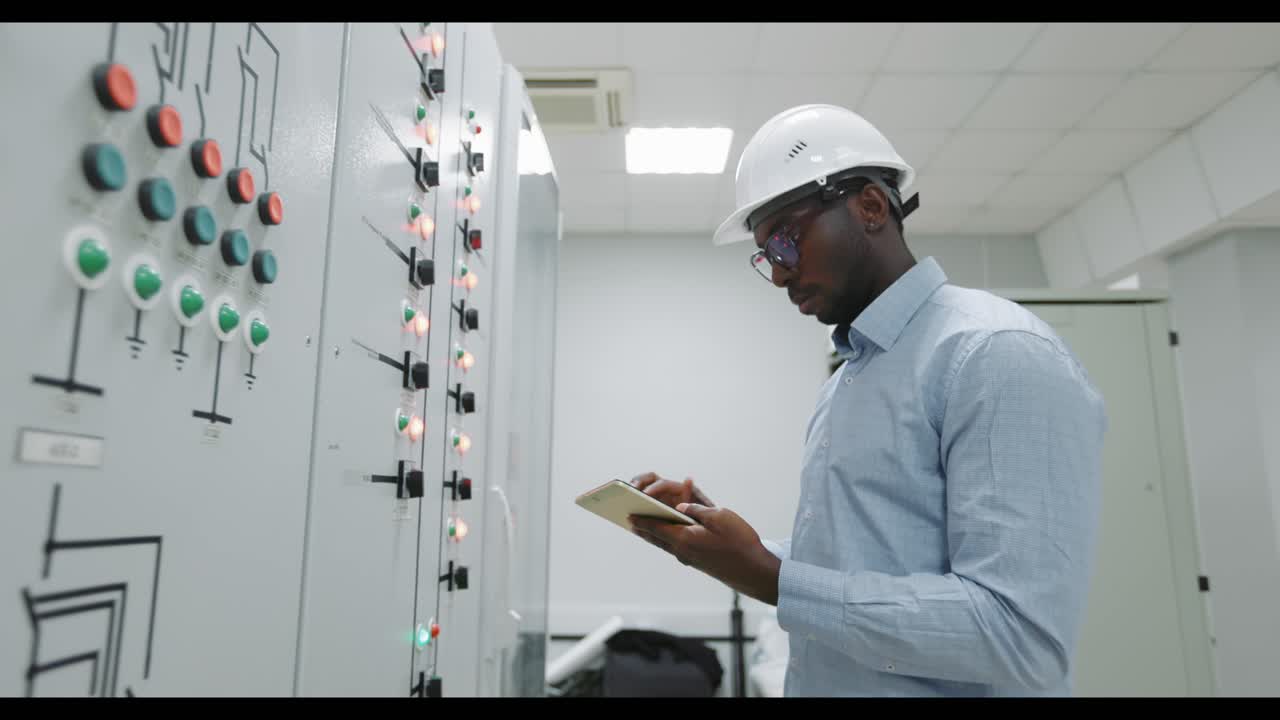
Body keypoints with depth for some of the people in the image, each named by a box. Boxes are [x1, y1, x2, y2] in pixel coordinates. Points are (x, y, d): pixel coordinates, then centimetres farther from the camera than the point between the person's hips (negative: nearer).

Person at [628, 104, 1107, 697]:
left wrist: (770, 579, -23)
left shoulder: (1002, 356, -18)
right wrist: (709, 533, 0)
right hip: (822, 682, 9)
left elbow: (1022, 636, -25)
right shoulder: (843, 384, 10)